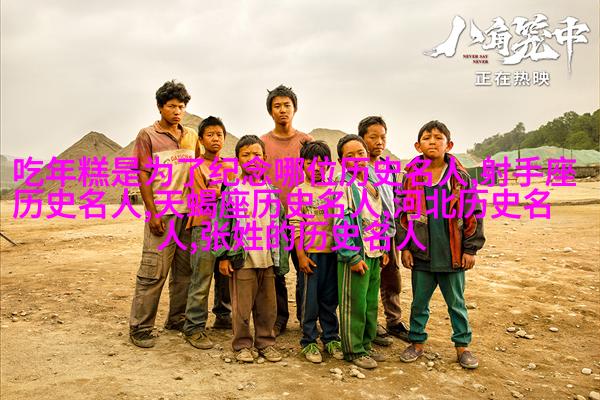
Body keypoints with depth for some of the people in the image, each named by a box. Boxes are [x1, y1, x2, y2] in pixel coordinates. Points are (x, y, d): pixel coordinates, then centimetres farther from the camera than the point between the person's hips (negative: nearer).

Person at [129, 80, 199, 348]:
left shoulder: (192, 136, 12)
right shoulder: (147, 136, 0)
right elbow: (143, 176, -5)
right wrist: (153, 213, -11)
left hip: (189, 213, 5)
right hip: (162, 214, -5)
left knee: (185, 270, 11)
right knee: (153, 272, -3)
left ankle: (177, 319, 25)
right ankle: (140, 327, 8)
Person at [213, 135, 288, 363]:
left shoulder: (272, 192, 8)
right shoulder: (231, 192, -2)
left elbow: (280, 223, 11)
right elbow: (222, 224, -2)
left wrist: (281, 258, 9)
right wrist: (223, 256, -6)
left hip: (268, 259, 3)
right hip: (241, 259, -3)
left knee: (268, 306, 12)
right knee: (242, 306, 5)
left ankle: (266, 342, 28)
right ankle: (243, 345, 22)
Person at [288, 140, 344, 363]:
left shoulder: (334, 191, 9)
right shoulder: (298, 192, 0)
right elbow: (296, 226, -4)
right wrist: (301, 255, -9)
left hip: (332, 252, 3)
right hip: (310, 253, -3)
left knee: (330, 299, 12)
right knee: (310, 300, 3)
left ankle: (331, 338, 26)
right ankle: (309, 341, 18)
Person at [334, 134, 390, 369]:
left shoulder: (372, 184, 12)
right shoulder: (345, 186, -12)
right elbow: (341, 224, -17)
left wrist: (384, 249, 16)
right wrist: (353, 256, -18)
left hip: (375, 254, 8)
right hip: (356, 255, -8)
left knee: (371, 303, 16)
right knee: (354, 305, 2)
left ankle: (366, 344, 30)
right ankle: (354, 350, 16)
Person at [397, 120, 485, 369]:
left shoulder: (460, 177, -3)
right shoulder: (411, 177, 0)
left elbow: (473, 214, -1)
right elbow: (403, 214, 3)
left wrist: (470, 249, -4)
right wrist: (405, 247, -1)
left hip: (453, 254, -1)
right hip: (421, 254, 1)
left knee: (456, 302, 14)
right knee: (419, 302, 13)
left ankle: (462, 345, 29)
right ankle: (417, 342, 29)